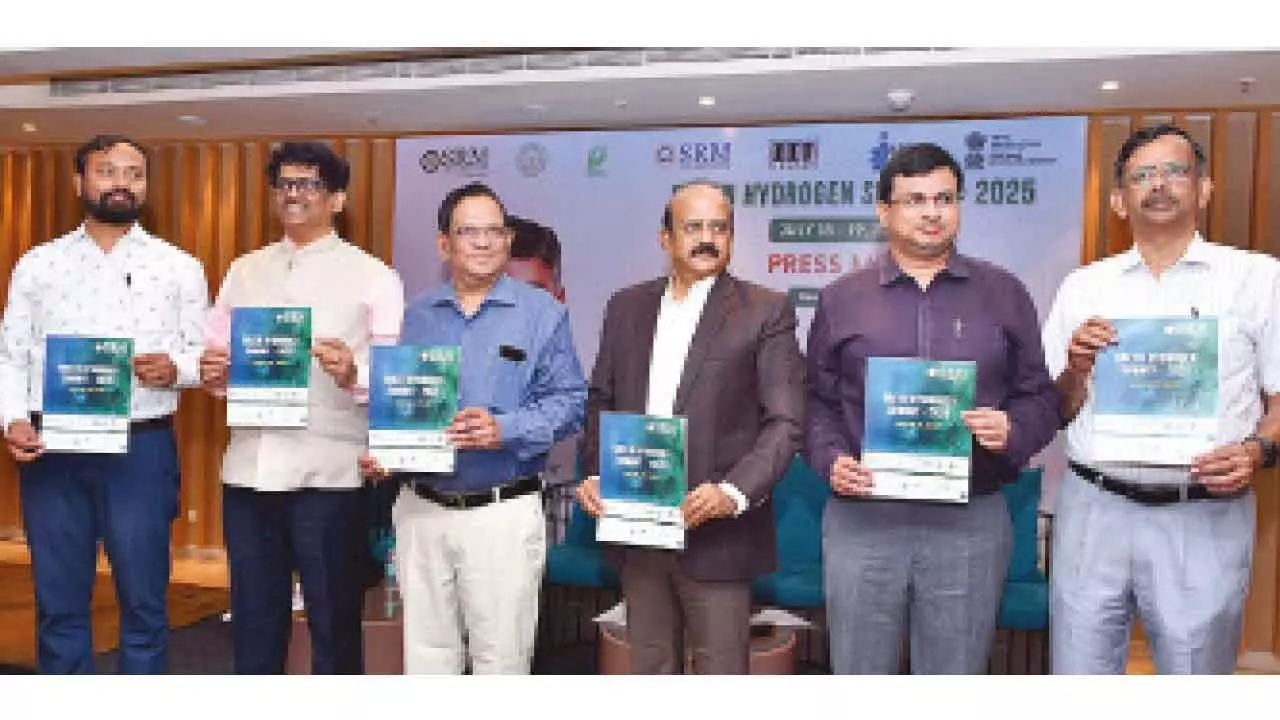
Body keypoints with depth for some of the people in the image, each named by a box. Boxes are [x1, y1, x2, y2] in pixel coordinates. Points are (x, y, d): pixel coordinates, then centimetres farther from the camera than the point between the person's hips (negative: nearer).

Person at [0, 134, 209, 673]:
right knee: (59, 602, 10)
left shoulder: (179, 267, 6)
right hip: (51, 450, 2)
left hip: (142, 450, -1)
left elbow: (206, 353, 4)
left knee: (143, 602, 6)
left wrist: (175, 368, -17)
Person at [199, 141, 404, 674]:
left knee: (334, 621, 6)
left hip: (328, 472, -4)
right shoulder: (244, 270, 15)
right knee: (254, 619, 16)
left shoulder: (372, 276, 0)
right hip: (248, 468, 5)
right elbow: (214, 352, 14)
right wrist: (212, 372, -8)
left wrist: (353, 374, -27)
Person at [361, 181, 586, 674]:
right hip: (421, 509, 4)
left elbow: (568, 401, -6)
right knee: (426, 652, 13)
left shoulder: (542, 313, 0)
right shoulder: (415, 317, 11)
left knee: (501, 657, 5)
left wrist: (505, 430, -20)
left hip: (504, 512, -3)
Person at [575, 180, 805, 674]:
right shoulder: (627, 306, 11)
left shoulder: (766, 312, -3)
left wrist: (734, 492, -20)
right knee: (650, 668, 17)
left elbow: (786, 421, -8)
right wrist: (592, 475, -2)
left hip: (716, 533, -4)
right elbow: (600, 401, 14)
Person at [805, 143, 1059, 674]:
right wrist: (832, 461, -9)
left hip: (971, 524, 0)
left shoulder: (1004, 294, 8)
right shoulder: (841, 299, 8)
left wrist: (1013, 431, -12)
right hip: (861, 520, 0)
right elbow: (817, 402, 8)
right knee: (859, 675, 11)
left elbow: (1040, 397, 9)